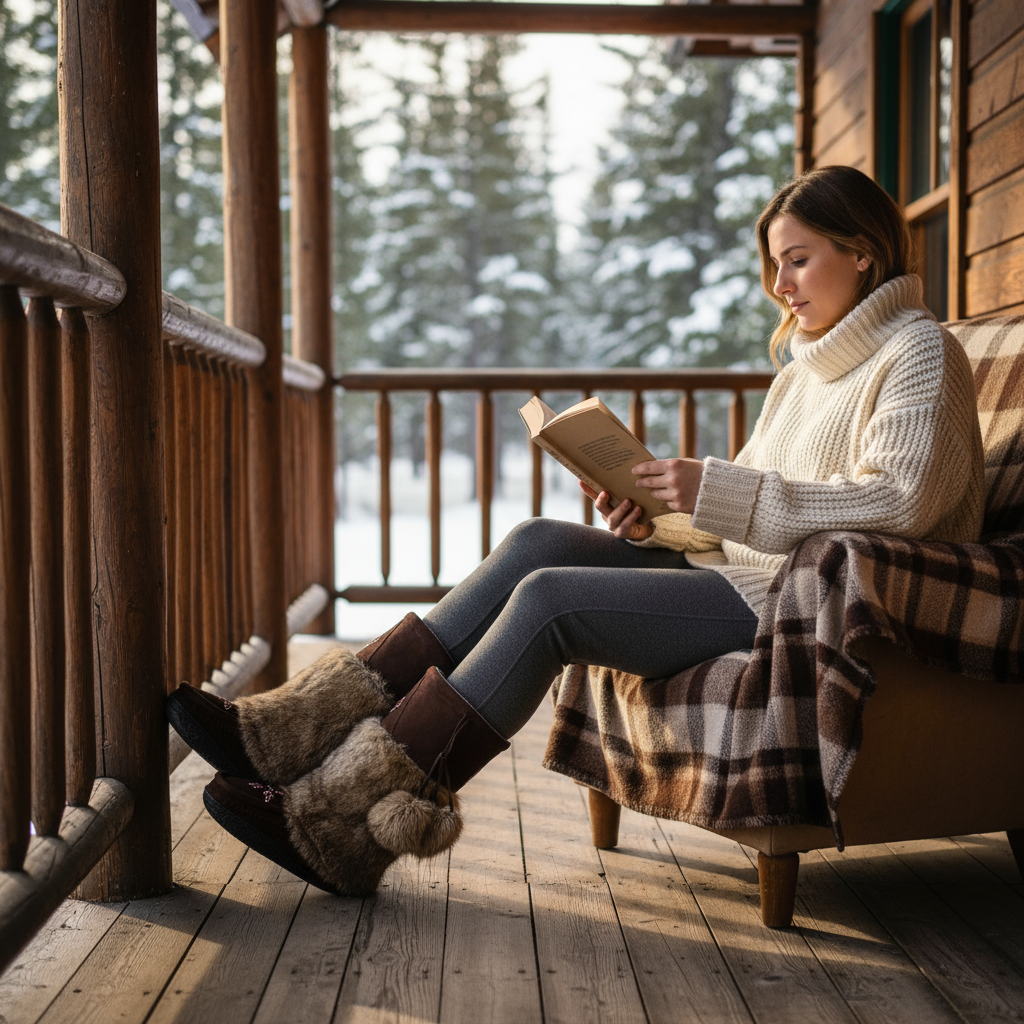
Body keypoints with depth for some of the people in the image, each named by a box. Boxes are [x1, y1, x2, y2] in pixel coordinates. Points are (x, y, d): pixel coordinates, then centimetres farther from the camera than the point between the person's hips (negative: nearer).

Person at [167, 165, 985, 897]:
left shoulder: (921, 353, -4)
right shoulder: (806, 367, 23)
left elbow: (902, 501, -20)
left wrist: (715, 490, -22)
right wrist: (655, 514, -2)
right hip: (748, 575, 8)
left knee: (549, 600, -22)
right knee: (540, 543, -10)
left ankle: (342, 824, -18)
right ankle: (301, 732, -13)